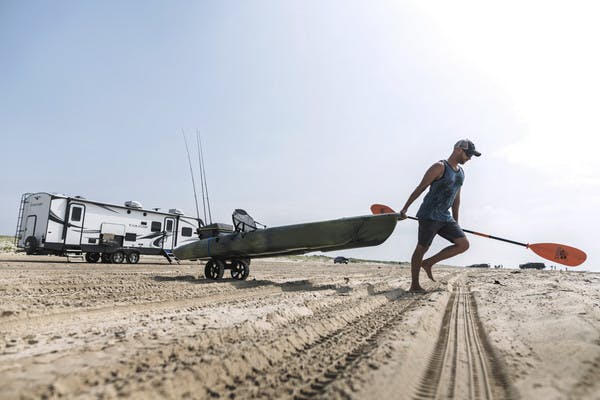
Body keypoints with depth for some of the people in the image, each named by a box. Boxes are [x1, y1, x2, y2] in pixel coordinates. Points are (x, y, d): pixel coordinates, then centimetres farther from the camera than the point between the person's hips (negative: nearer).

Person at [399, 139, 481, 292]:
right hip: (429, 215, -8)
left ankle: (428, 263, 7)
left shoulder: (461, 173, 17)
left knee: (464, 244, -2)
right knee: (422, 248, -2)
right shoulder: (440, 167, -9)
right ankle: (414, 286, 8)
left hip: (445, 217, 8)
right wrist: (405, 209, -12)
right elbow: (420, 188, -10)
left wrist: (456, 222, 22)